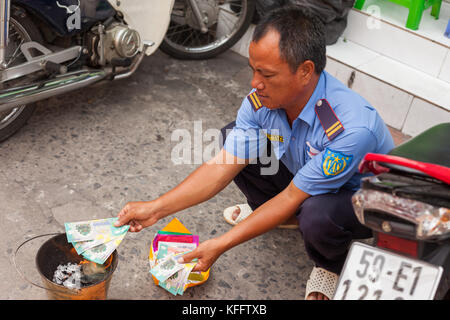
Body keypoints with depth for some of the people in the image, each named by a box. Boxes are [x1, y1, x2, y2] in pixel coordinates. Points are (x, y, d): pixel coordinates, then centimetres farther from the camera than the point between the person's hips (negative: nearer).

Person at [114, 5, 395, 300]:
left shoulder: (352, 127, -39)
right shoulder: (262, 100, -19)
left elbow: (292, 198, -31)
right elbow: (222, 166, -17)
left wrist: (222, 243, -29)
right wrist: (156, 208, -24)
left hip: (363, 199, -5)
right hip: (302, 183, 6)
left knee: (317, 216, -39)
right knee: (235, 141, -7)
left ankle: (332, 266, -1)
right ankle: (271, 212, 16)